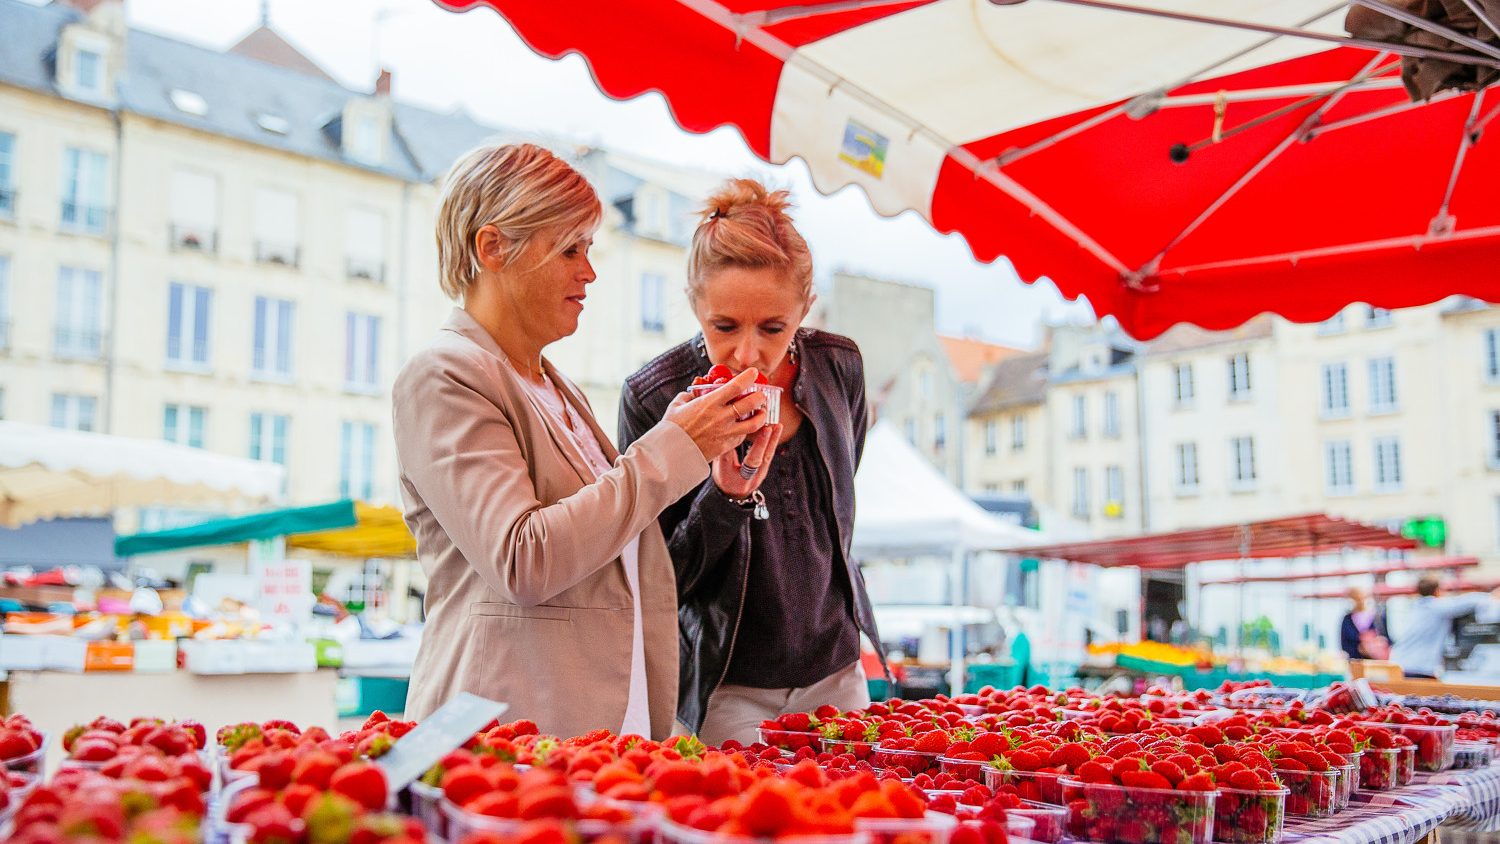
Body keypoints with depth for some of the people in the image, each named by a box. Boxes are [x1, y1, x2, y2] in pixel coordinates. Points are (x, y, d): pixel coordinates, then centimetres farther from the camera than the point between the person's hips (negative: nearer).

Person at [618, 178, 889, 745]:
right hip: (724, 686, -4)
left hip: (835, 671, 4)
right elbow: (657, 582, -13)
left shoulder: (840, 367, -7)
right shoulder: (653, 396, -18)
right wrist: (724, 500, -29)